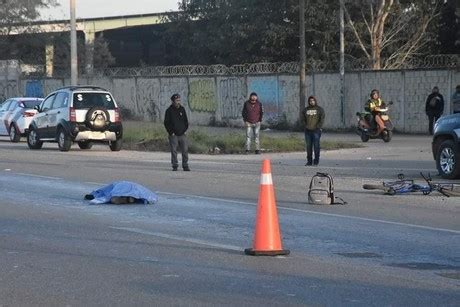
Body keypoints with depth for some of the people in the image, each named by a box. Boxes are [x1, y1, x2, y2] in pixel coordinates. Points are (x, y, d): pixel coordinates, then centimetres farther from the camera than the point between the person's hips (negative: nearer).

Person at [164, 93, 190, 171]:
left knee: (185, 150, -4)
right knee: (174, 151, -1)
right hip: (173, 135, -3)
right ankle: (175, 166, 7)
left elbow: (186, 121, 17)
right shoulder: (169, 111, 0)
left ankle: (185, 166, 2)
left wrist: (185, 129, 6)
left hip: (182, 134, 3)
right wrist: (171, 132, -8)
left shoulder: (182, 109, 10)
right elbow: (166, 123, -2)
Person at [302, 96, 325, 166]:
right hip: (308, 131, 4)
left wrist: (318, 127, -11)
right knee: (308, 146, 4)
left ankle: (316, 161, -1)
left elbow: (322, 119, -3)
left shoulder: (319, 109, 3)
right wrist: (306, 125, 3)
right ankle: (309, 161, 9)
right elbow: (303, 119, 17)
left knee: (316, 146, -5)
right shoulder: (306, 109, 13)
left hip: (316, 130, -4)